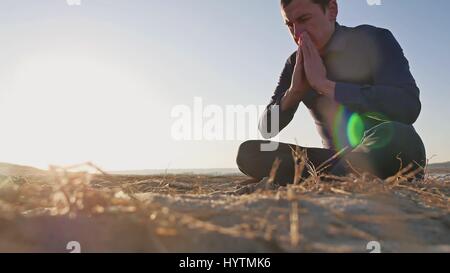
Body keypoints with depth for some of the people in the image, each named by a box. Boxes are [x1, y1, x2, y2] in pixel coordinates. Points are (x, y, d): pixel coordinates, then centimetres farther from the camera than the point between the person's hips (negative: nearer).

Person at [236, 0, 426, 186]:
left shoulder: (373, 41, -7)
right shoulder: (296, 64, 4)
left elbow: (408, 107, -25)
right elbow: (266, 130, 2)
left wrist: (324, 84, -24)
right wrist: (294, 91, -17)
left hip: (393, 156, -3)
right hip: (338, 159, 4)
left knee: (394, 136, -39)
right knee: (248, 152, -12)